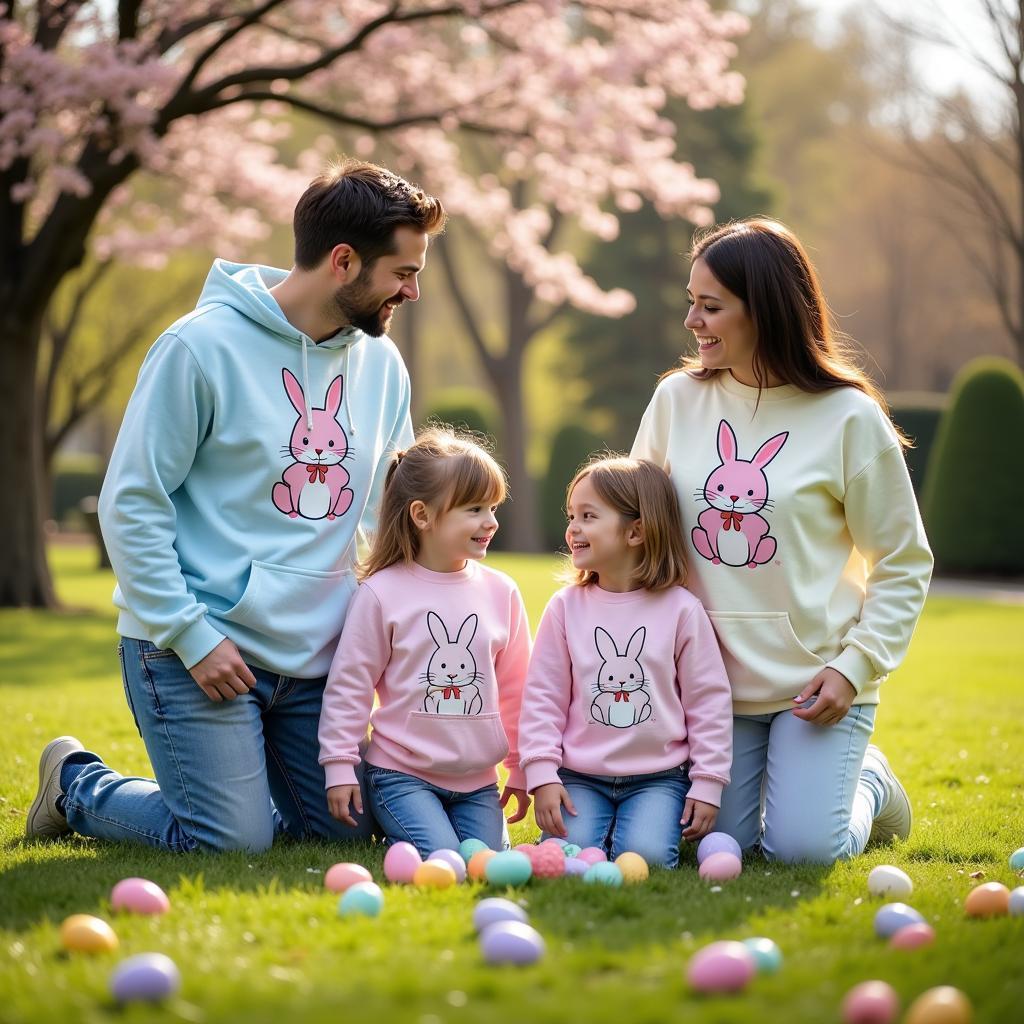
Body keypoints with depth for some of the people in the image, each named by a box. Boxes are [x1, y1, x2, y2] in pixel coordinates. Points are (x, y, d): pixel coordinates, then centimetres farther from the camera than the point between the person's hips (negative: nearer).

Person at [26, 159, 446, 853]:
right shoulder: (203, 346, -12)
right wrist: (190, 633, -16)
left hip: (316, 658, 7)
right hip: (193, 647, -6)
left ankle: (211, 782, 30)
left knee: (344, 829, 5)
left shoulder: (381, 365, 7)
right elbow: (130, 503, -11)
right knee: (234, 840, -12)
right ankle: (77, 783, 14)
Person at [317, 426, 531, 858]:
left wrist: (520, 769, 15)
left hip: (476, 779, 4)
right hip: (403, 773, -4)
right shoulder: (381, 593, -8)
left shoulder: (500, 592, 3)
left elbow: (515, 687, 11)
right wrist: (339, 766, -6)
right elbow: (349, 683, -4)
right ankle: (387, 823, 9)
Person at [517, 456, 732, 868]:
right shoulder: (565, 607, 0)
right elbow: (542, 697, 2)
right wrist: (542, 775, -7)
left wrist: (707, 785, -3)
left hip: (657, 777, -1)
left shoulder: (680, 609, -4)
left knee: (646, 856, -24)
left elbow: (709, 700, 1)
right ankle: (601, 820, 11)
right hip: (580, 776, 1)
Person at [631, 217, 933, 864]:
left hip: (816, 682, -3)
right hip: (713, 677, 3)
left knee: (803, 848, -12)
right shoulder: (678, 400, 1)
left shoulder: (849, 417, -9)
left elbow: (903, 562, -2)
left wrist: (856, 666, -12)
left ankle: (867, 784, 23)